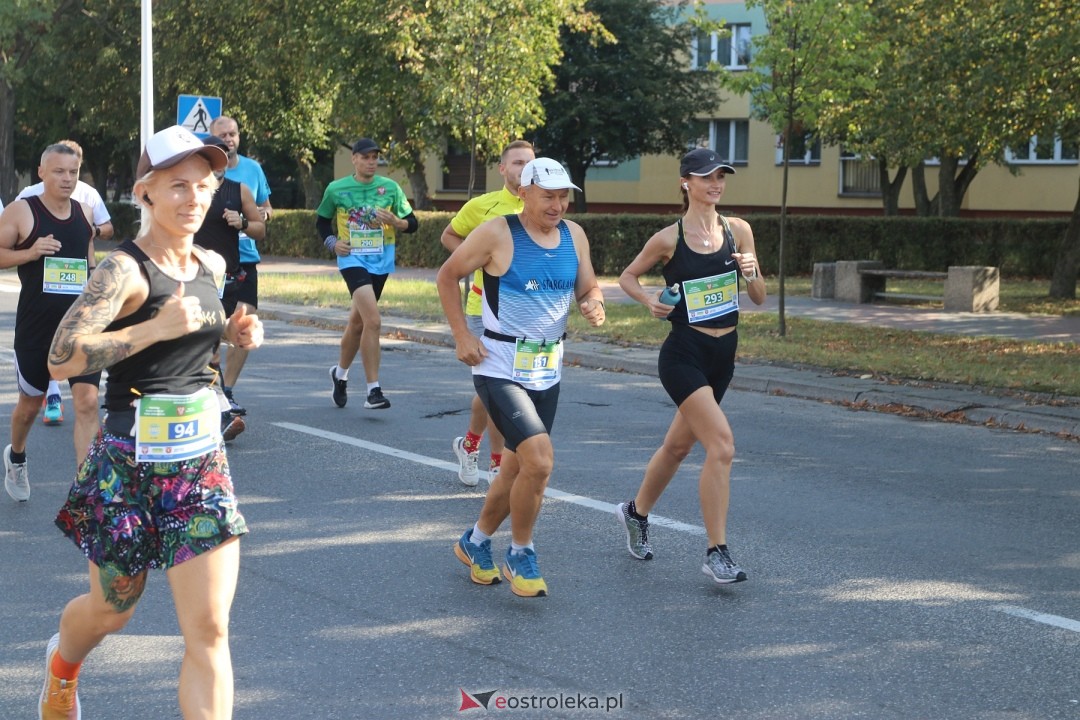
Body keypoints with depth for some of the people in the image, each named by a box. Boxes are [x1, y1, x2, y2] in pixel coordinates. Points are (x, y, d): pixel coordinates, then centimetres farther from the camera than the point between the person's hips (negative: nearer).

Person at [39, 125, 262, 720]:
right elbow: (62, 358, -25)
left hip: (202, 459, 5)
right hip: (131, 465, -4)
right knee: (111, 608, 18)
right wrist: (155, 328, -28)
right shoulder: (125, 268, -16)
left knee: (209, 629, -5)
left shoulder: (211, 265, 6)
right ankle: (62, 665, 54)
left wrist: (232, 332, 7)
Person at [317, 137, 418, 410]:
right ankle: (373, 390, -17)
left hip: (381, 261, 3)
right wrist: (332, 242, -4)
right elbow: (322, 221, 14)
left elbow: (412, 223, 6)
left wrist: (395, 222, -15)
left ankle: (340, 373, 40)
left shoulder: (391, 188, 3)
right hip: (353, 259, -3)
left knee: (358, 322, 16)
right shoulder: (336, 189, 0)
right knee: (373, 321, -21)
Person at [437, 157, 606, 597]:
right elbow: (447, 277, -2)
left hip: (547, 372, 7)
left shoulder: (574, 236, 4)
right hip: (499, 368, -6)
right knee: (540, 460, -21)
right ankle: (520, 556, 0)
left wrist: (593, 306, -10)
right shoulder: (498, 234, -12)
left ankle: (475, 542, 40)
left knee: (518, 468, 16)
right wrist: (461, 336, -9)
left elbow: (588, 288, 13)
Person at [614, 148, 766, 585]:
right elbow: (627, 276, 7)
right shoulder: (668, 239, -9)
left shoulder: (738, 231, 2)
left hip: (723, 356, 6)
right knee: (721, 444, -18)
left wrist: (751, 273, -14)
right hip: (684, 356, -6)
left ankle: (636, 512, 43)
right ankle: (717, 553, -10)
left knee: (679, 444, 20)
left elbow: (759, 299, 6)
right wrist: (648, 300, -12)